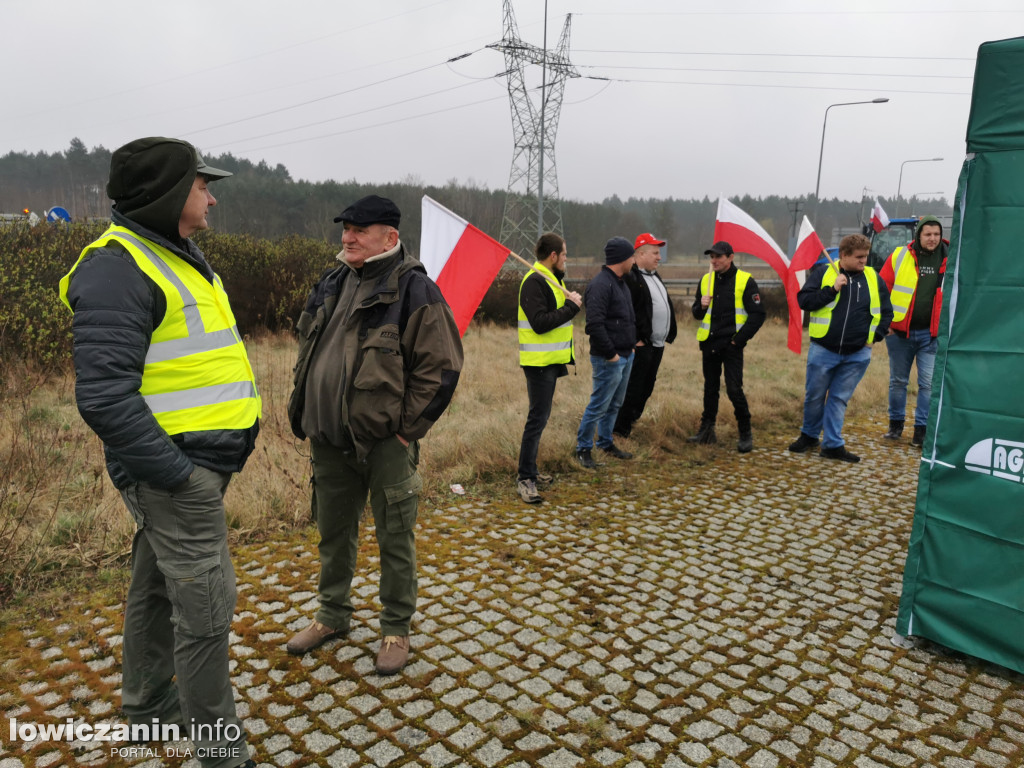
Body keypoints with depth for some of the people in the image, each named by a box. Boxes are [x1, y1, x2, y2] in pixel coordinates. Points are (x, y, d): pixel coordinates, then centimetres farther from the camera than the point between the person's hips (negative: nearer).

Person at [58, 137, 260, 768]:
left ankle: (147, 701, 42)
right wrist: (174, 472, -21)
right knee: (206, 607, -3)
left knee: (157, 587, 23)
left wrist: (237, 424, 15)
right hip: (174, 470, -10)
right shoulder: (119, 267, -18)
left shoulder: (180, 258, 15)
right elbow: (104, 396, -25)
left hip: (201, 462, 10)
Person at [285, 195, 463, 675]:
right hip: (328, 438, 7)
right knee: (334, 530, 20)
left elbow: (441, 367, -15)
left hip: (385, 441, -7)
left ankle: (396, 629, 24)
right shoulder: (331, 286, 11)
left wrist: (408, 429, -13)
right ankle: (332, 616, 39)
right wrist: (304, 415, 13)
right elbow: (309, 352, 20)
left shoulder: (414, 290, -12)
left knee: (394, 537, 7)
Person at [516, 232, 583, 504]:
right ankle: (525, 479, -3)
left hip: (550, 361, 10)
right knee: (538, 418, -9)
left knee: (540, 417, 15)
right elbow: (540, 323, -25)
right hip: (539, 361, -10)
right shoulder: (534, 282, -16)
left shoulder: (551, 279, 17)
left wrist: (570, 302, 0)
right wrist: (571, 306, -18)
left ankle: (530, 471, 24)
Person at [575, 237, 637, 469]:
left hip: (626, 355, 10)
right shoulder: (600, 285, -18)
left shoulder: (620, 283, 14)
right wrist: (610, 353, -21)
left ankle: (606, 443, 32)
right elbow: (594, 324, -25)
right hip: (609, 359, -10)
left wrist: (633, 341, 12)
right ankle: (583, 449, 9)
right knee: (599, 405, -3)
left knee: (615, 404, 18)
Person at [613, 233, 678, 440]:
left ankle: (631, 420, 25)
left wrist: (668, 335, 18)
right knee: (634, 387, -5)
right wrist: (635, 339, -21)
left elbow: (666, 305, 24)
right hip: (641, 345, -9)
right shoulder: (631, 277, -14)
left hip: (657, 344, 10)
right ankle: (620, 428, 5)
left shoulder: (655, 276, 18)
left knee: (646, 388, 14)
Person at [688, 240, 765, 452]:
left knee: (734, 389, -8)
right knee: (710, 389, 12)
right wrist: (701, 306, -7)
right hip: (709, 343, 5)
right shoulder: (706, 280, 10)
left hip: (731, 345, -5)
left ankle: (745, 434, 6)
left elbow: (757, 315, -7)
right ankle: (706, 430, 22)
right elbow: (696, 313, 16)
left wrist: (739, 339, -12)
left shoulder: (745, 281, -6)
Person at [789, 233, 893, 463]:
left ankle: (833, 444, 14)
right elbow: (803, 300, -10)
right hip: (823, 350, -2)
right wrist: (832, 290, -18)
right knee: (814, 396, 9)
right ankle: (808, 435, 29)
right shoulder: (823, 273, -3)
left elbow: (886, 311, 14)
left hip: (857, 354, 2)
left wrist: (876, 335, 3)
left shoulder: (874, 278, 6)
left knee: (840, 399, 7)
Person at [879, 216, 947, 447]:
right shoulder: (899, 256, -2)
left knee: (928, 383, -1)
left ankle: (921, 430, 9)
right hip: (900, 332, 0)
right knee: (898, 381, 11)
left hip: (932, 333, 1)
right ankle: (895, 424, 26)